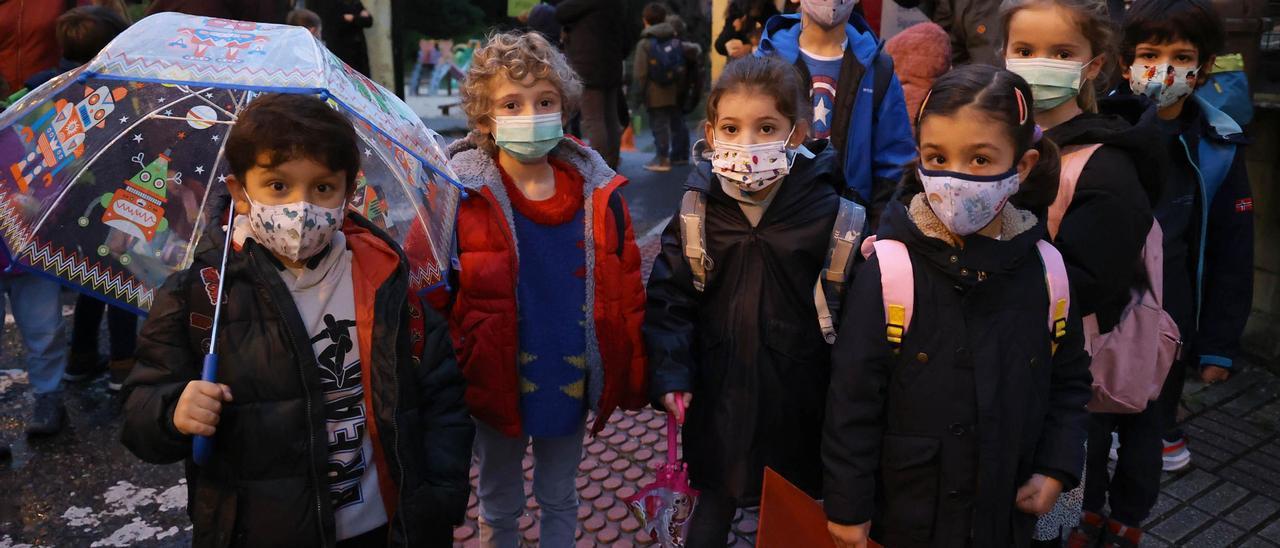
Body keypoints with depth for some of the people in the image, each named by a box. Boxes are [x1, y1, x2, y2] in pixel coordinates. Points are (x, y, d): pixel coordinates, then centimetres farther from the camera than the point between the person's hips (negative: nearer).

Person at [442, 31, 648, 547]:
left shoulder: (598, 190, -7)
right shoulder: (461, 195, -15)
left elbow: (626, 292, 1)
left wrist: (632, 377, 2)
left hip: (572, 382, 2)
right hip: (499, 385, -2)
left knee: (559, 499, 23)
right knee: (499, 507, 21)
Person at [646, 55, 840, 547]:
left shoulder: (826, 210, -13)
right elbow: (670, 299, -4)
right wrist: (670, 373, -13)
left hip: (797, 394, -1)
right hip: (719, 391, 1)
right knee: (714, 503, 20)